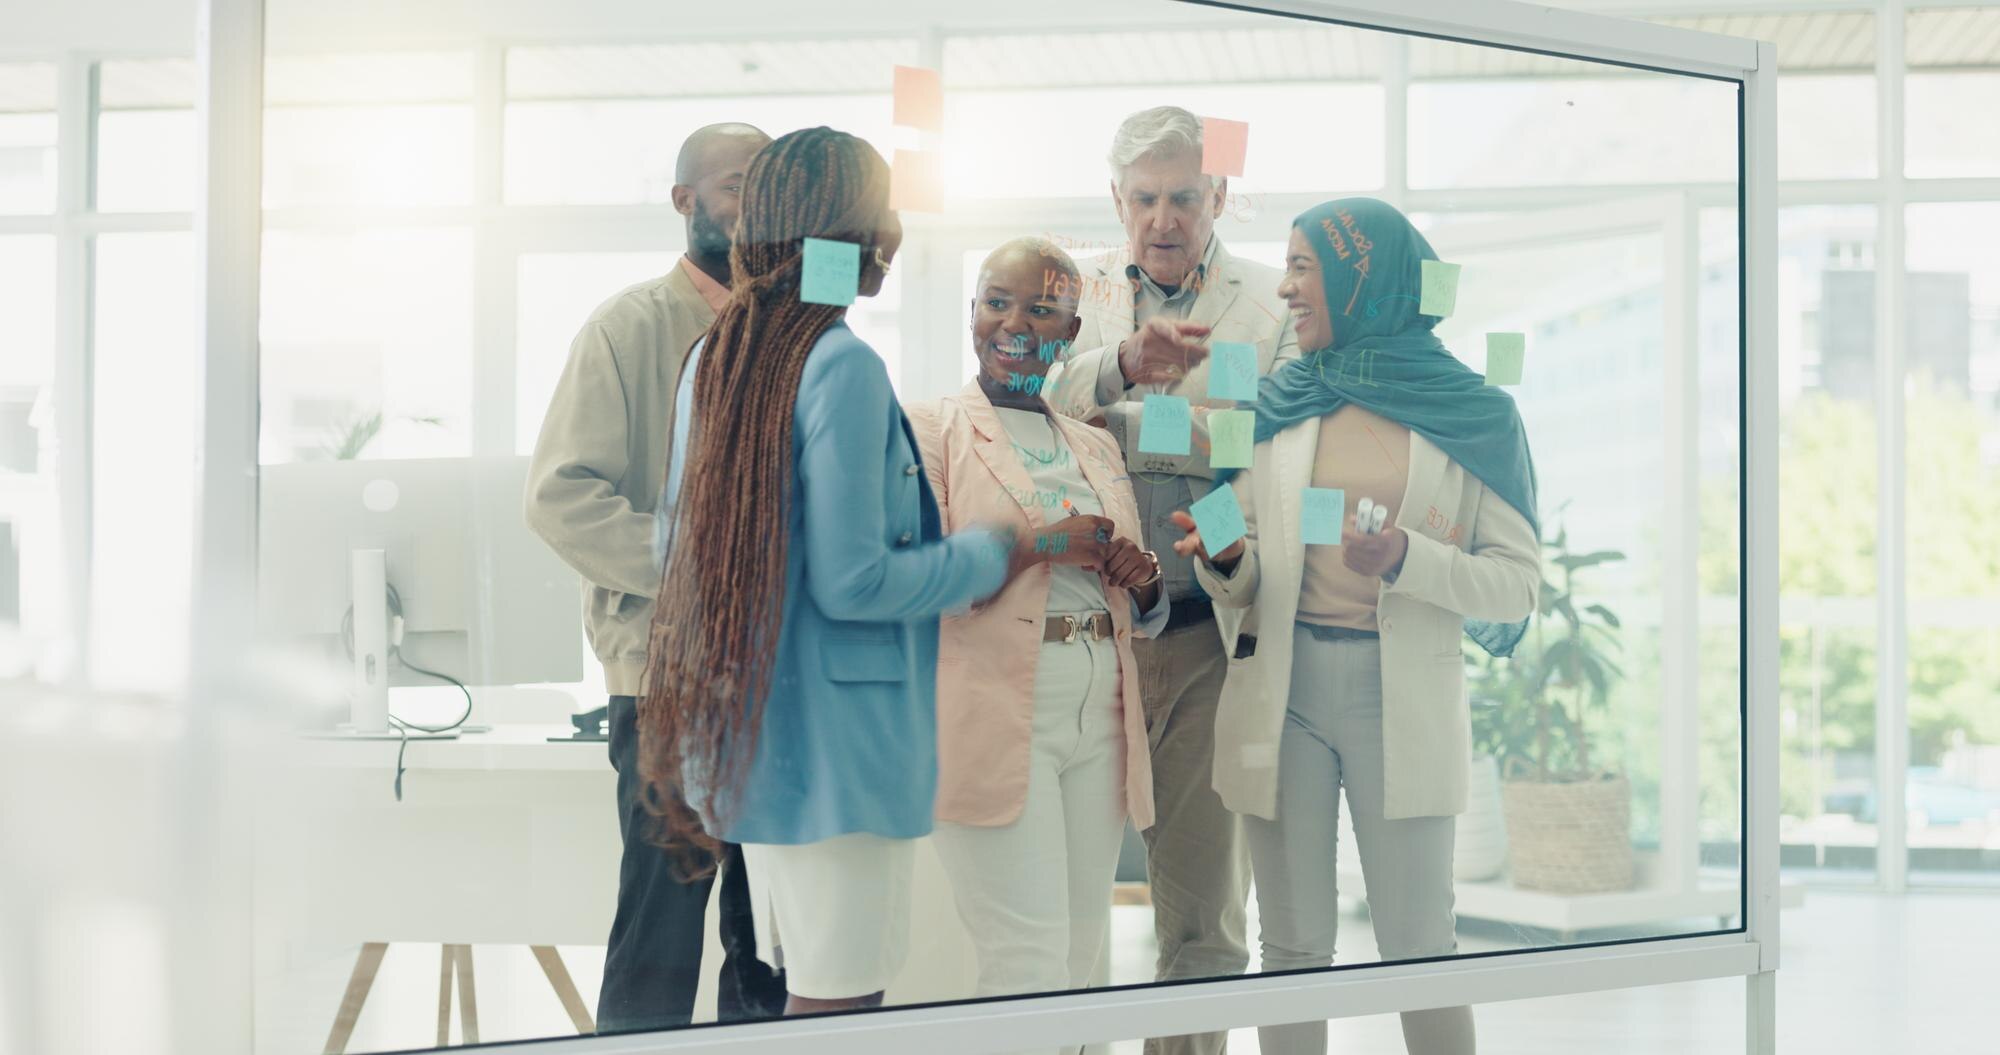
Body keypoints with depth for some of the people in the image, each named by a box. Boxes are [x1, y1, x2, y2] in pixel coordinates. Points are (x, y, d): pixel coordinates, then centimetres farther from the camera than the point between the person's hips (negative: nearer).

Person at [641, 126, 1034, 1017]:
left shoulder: (711, 357, 9)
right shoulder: (842, 365, -17)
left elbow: (674, 540, 17)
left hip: (747, 732, 9)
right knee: (842, 1001, 1)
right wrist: (997, 556, -7)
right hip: (838, 740, -9)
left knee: (802, 979, 18)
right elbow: (853, 581, -19)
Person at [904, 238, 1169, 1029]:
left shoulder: (1096, 448, 19)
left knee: (1081, 957, 10)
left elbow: (1142, 615, 24)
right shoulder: (929, 429, 1)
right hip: (995, 718, -6)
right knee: (1030, 964, -9)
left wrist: (1143, 583, 2)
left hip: (1098, 719, 6)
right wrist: (1039, 543, -16)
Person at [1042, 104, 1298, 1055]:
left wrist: (1115, 423, -10)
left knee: (1202, 916, 7)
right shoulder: (1076, 292, 11)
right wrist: (1121, 362, -23)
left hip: (1207, 637, -1)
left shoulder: (1276, 305, 6)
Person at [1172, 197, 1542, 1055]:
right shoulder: (1278, 405, 10)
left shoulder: (1473, 415, 2)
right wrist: (1223, 564, -10)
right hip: (1282, 688, 3)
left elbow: (1517, 584, -3)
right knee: (1294, 944, 7)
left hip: (1405, 697, -2)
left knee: (1417, 945, 1)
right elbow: (1242, 583, 13)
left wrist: (1406, 560, -18)